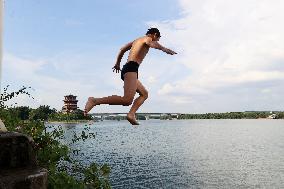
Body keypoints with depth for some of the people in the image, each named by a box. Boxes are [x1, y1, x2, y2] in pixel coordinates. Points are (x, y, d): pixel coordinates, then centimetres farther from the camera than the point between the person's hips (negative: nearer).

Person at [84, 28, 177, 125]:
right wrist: (165, 49, -20)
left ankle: (131, 114, -1)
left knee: (144, 93, 17)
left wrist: (117, 63, 38)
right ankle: (95, 101, -26)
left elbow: (122, 49, 33)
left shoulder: (137, 40, 30)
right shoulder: (147, 38, 5)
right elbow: (153, 44, -20)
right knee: (127, 100, -24)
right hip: (131, 68, -10)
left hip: (125, 68, 10)